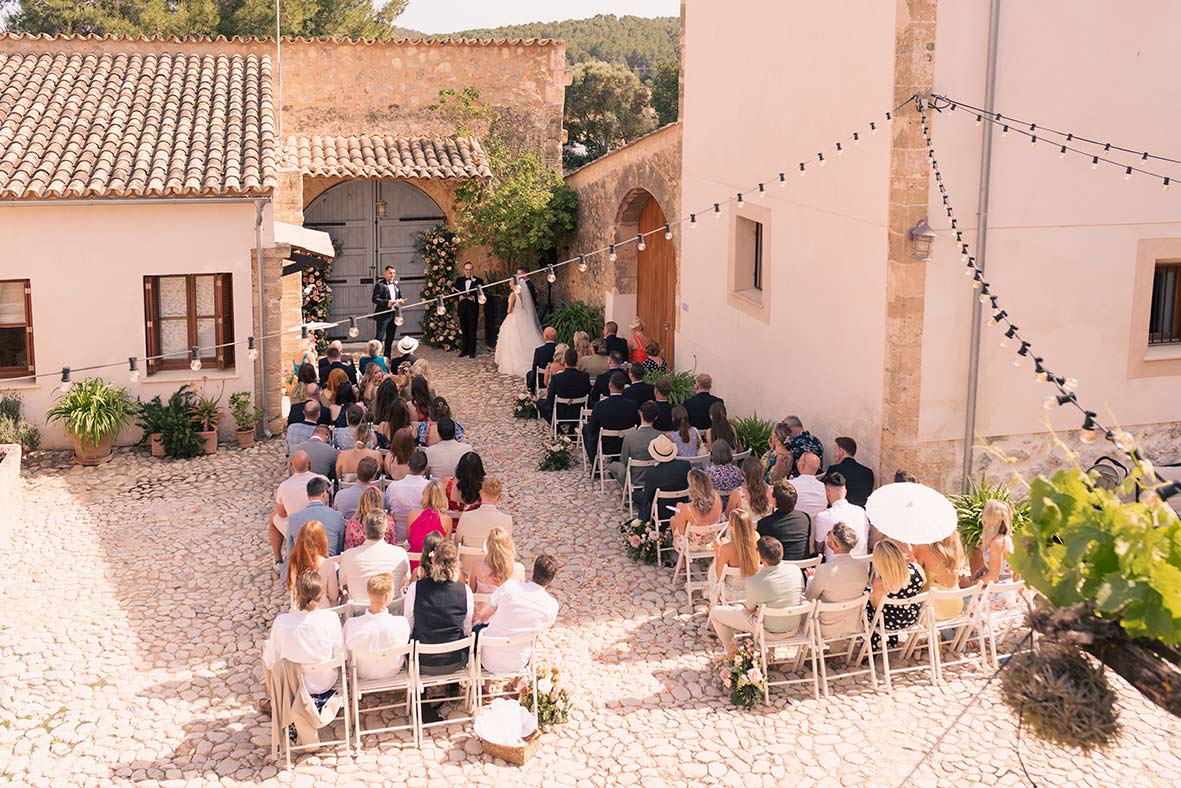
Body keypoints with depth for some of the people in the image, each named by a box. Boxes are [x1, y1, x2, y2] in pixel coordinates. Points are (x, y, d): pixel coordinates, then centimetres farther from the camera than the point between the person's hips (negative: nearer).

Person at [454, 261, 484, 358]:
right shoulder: (459, 280, 11)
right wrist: (459, 297, -12)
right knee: (464, 330, 10)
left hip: (473, 309, -3)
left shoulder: (478, 281, 1)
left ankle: (471, 351, 8)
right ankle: (464, 349, 19)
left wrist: (474, 298, -19)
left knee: (472, 331, 1)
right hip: (462, 309, 3)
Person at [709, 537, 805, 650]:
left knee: (715, 611, 11)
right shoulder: (796, 570, -17)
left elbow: (750, 610, -12)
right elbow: (801, 595, 3)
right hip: (794, 629, 5)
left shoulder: (753, 582, -30)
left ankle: (731, 650, 31)